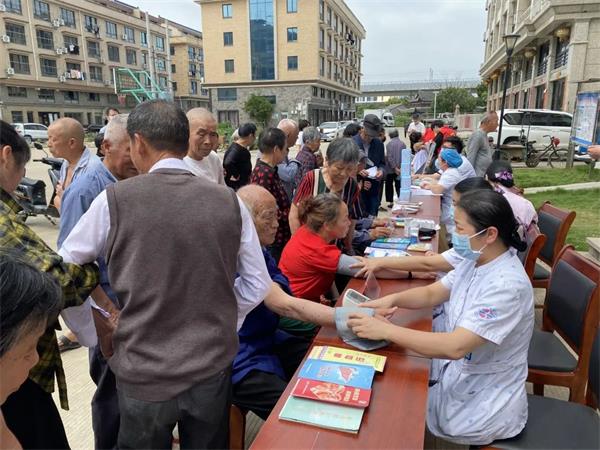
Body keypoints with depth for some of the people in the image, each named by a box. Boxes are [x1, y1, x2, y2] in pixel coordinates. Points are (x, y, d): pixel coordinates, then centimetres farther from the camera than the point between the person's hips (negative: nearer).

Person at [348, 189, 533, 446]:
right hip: (459, 374, 7)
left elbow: (455, 347, -35)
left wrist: (386, 330, -32)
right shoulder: (477, 261, -3)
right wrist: (392, 299, -14)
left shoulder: (507, 285, -30)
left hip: (485, 403, -7)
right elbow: (431, 293, 6)